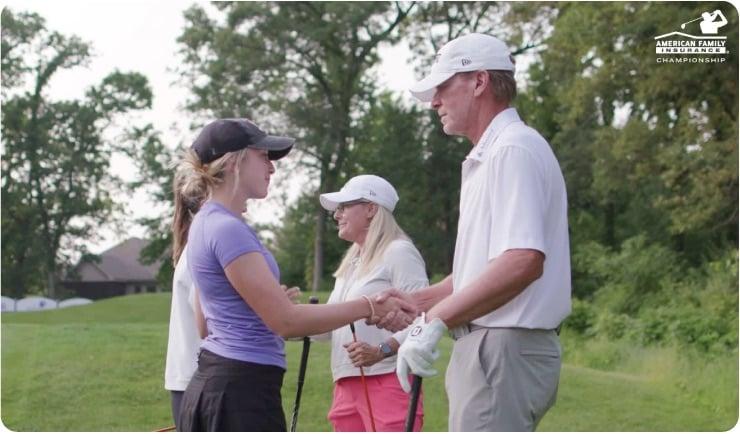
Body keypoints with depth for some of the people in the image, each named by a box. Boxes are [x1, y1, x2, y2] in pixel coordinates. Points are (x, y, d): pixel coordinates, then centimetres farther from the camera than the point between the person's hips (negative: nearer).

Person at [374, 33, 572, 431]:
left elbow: (523, 261, -25)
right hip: (491, 348, 11)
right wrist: (416, 301, 14)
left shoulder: (514, 149, -13)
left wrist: (437, 320, -22)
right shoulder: (488, 158, 20)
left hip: (503, 349, -11)